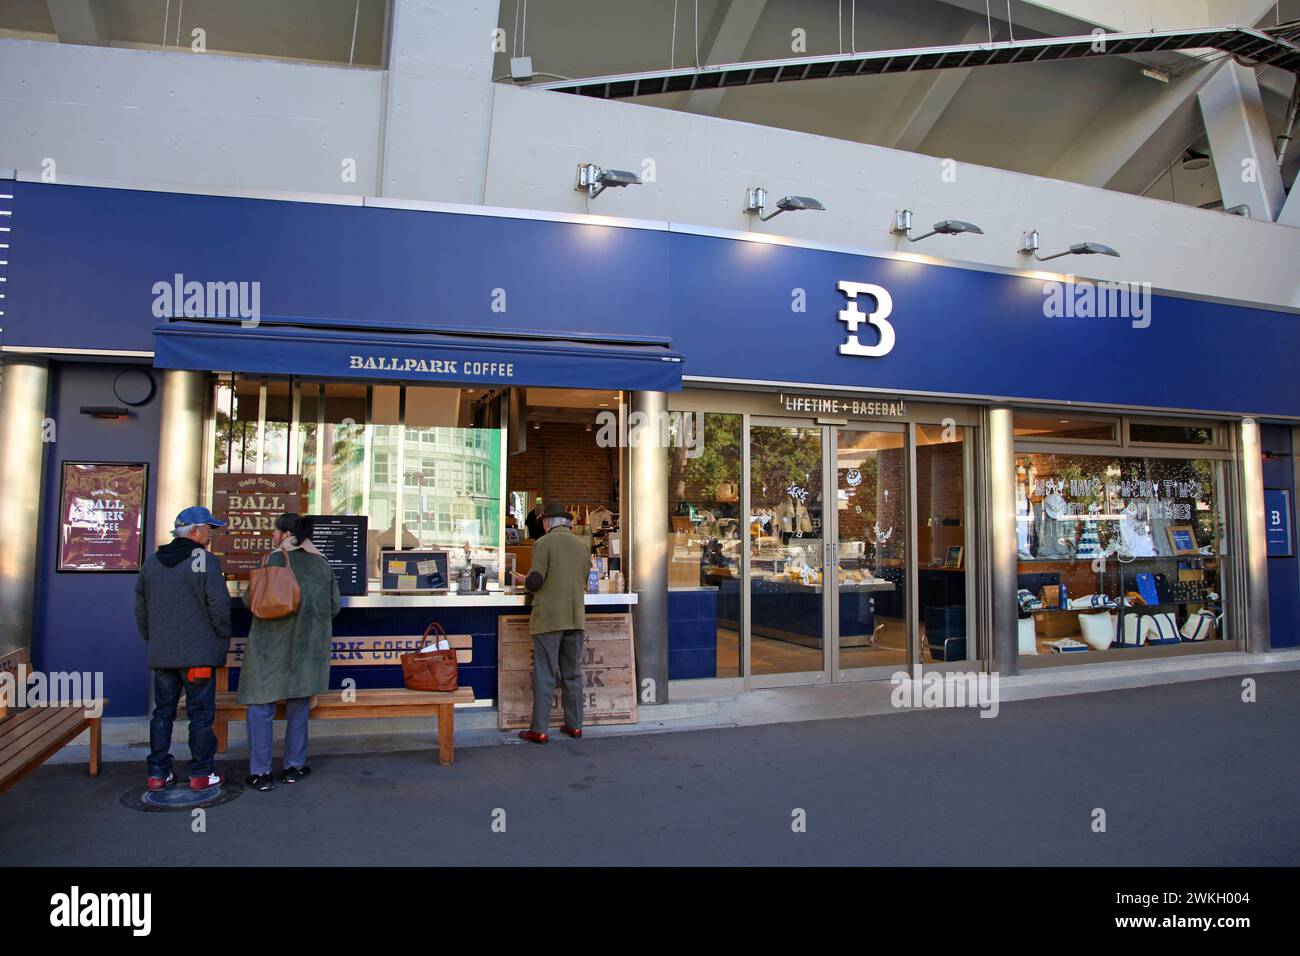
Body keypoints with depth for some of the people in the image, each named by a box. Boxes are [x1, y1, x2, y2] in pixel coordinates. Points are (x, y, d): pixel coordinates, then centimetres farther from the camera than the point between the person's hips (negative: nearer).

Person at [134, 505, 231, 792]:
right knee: (201, 714, 3)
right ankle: (201, 774, 9)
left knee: (163, 712, 14)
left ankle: (158, 773, 19)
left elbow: (141, 611, 15)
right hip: (198, 653, -6)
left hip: (161, 654, 6)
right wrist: (223, 638, 1)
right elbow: (219, 606, -15)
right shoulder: (206, 561, -11)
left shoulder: (151, 562, 11)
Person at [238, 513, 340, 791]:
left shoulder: (276, 559, -8)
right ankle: (294, 767, 19)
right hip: (308, 645, 4)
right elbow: (334, 607, 5)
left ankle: (260, 772, 9)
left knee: (261, 706, 7)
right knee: (298, 706, 14)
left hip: (272, 643, -4)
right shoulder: (322, 563, 4)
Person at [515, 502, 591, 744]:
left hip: (548, 619, -5)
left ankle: (540, 730, 4)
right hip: (575, 617, 5)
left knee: (544, 676, 0)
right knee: (572, 674, 13)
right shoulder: (583, 545, 8)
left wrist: (524, 580, 7)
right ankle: (574, 725, 18)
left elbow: (535, 581, -14)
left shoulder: (544, 543, -9)